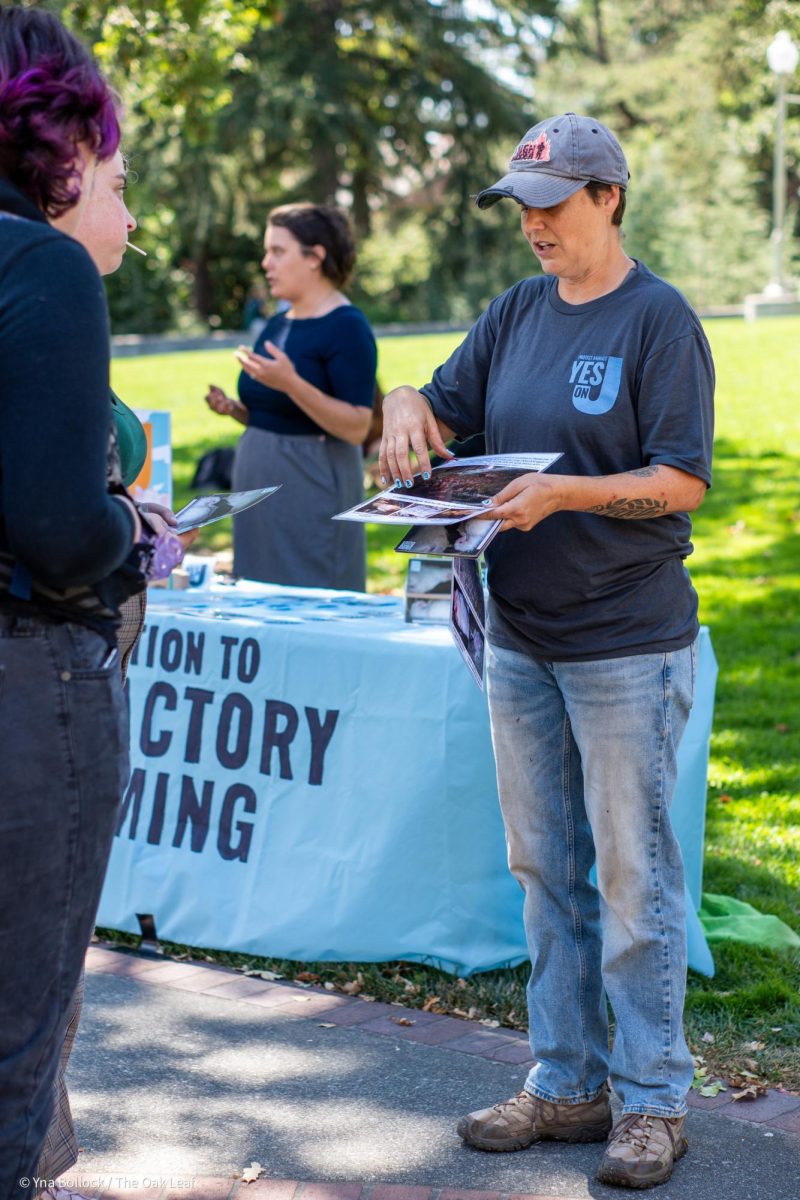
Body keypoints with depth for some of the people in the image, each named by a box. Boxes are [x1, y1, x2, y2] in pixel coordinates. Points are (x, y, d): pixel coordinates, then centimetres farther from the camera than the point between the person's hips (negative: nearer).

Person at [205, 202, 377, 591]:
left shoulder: (346, 326, -11)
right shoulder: (277, 325, 13)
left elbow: (356, 427, -19)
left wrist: (292, 384, -29)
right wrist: (234, 409, 4)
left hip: (311, 485, -8)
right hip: (260, 483, 8)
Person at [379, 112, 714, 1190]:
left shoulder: (659, 320, -9)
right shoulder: (520, 310, 11)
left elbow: (682, 481, -13)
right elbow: (442, 406, 16)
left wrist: (562, 493, -25)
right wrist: (408, 409, -7)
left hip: (628, 645, -7)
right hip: (521, 642, 7)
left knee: (633, 875, 0)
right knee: (544, 872, 12)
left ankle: (653, 1099, 11)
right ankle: (567, 1082, 23)